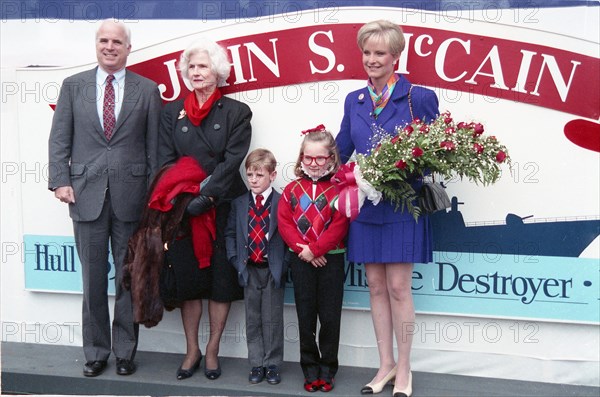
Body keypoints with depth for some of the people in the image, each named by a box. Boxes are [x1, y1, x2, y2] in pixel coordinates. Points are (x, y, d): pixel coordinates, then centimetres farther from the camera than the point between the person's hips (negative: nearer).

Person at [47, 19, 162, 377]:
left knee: (129, 277, 7)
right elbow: (59, 139, 6)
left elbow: (154, 146, 4)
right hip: (86, 194, 1)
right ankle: (96, 351, 21)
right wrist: (60, 180, -5)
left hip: (131, 196, -1)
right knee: (93, 279, 8)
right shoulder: (73, 86, 8)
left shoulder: (147, 90, 5)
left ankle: (125, 351, 21)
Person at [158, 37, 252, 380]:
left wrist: (206, 196, -18)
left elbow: (232, 161, -8)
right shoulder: (172, 112, 9)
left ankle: (212, 350, 16)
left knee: (222, 277, 2)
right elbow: (166, 160, 4)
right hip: (182, 207, 2)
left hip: (223, 206, -2)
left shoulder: (236, 112, 1)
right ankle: (192, 350, 17)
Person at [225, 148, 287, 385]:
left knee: (272, 319, 5)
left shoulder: (282, 203, -6)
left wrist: (284, 264, -13)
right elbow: (230, 233, 8)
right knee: (252, 319, 10)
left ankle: (272, 365, 17)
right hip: (249, 270, 3)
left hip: (273, 270, -3)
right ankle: (256, 364, 20)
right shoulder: (239, 204, 5)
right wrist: (236, 260, -2)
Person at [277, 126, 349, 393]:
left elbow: (340, 225, -12)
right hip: (301, 261, 3)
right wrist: (303, 250, -13)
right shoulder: (293, 189, 6)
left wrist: (315, 249, -17)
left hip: (331, 260, -2)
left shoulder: (339, 189, -4)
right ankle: (310, 367, 21)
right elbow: (284, 223, -1)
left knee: (330, 317, 4)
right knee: (305, 316, 10)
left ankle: (328, 368, 18)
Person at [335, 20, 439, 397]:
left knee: (398, 287, -2)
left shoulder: (420, 98, -5)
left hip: (402, 205, -5)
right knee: (377, 287, 10)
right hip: (366, 205, 5)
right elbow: (340, 150, 16)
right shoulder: (354, 101, 10)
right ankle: (386, 364, 23)